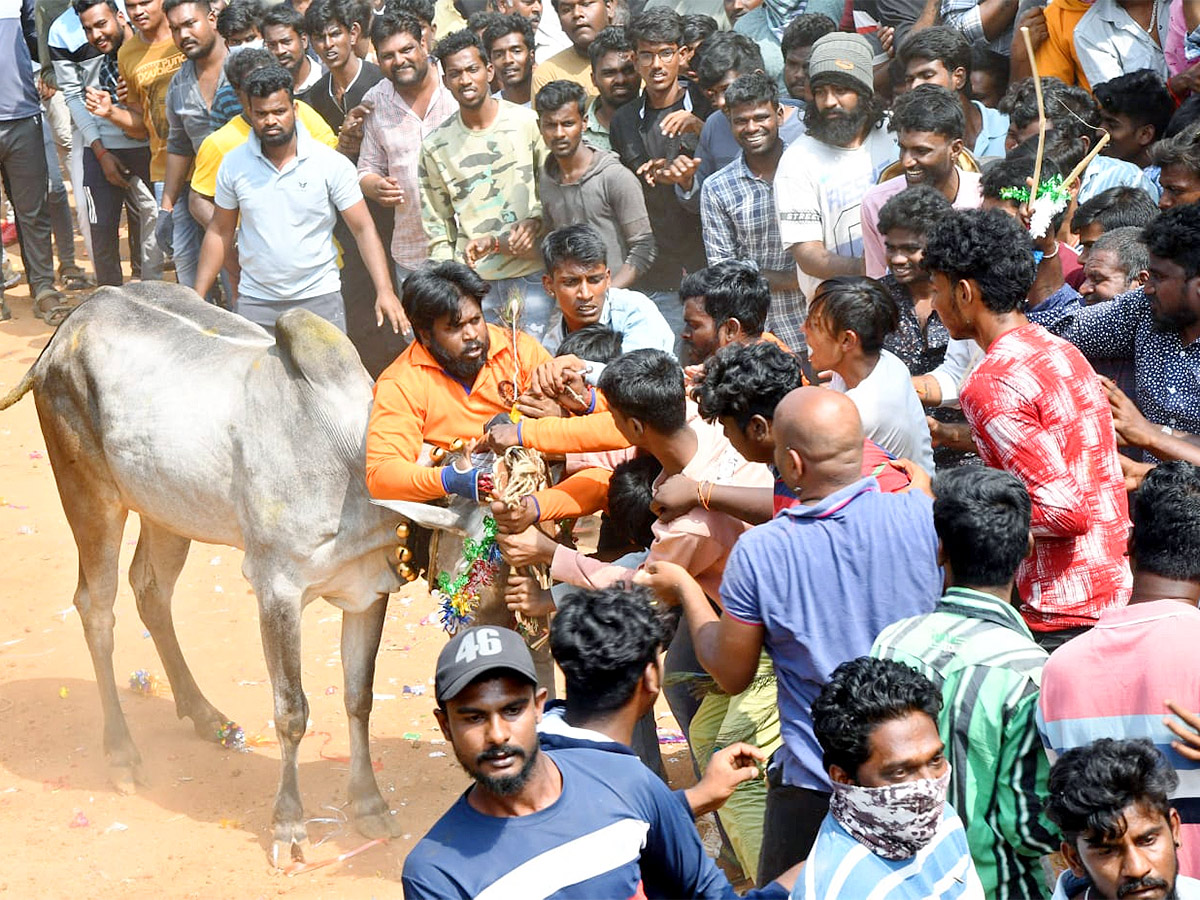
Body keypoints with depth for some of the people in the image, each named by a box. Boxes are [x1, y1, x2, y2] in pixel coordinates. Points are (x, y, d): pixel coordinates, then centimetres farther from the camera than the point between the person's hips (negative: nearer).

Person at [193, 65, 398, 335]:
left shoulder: (331, 163, -6)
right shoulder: (234, 165, 1)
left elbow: (364, 230, -6)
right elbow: (219, 233, 10)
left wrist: (384, 291, -18)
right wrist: (196, 299, 5)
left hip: (319, 300, -2)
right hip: (255, 304, 2)